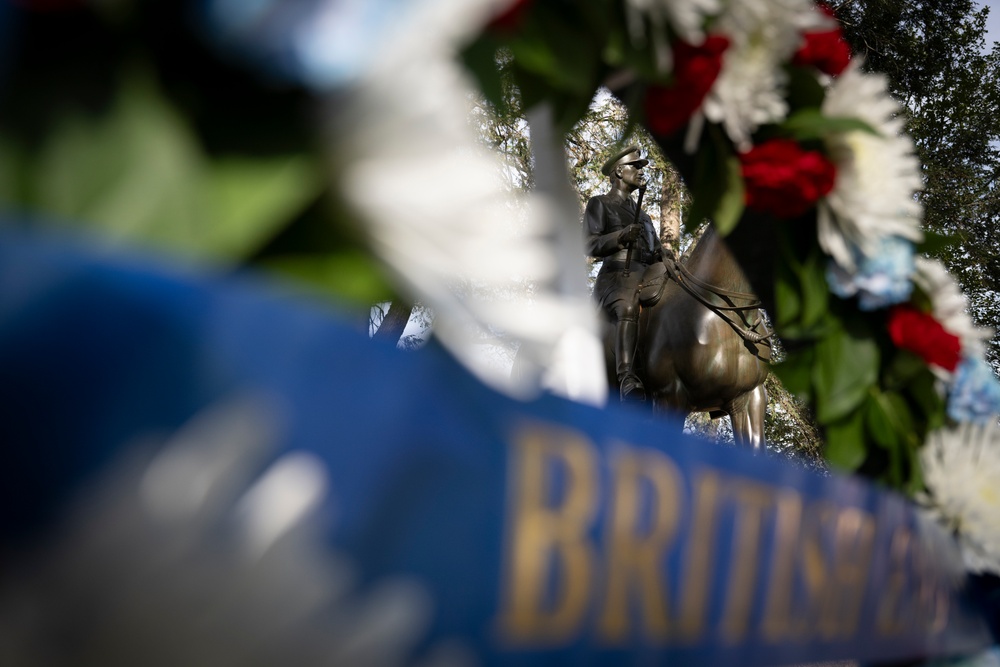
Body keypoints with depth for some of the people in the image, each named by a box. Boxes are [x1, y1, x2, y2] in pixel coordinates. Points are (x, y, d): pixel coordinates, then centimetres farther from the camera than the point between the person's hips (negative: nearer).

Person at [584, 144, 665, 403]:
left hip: (648, 278, 8)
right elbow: (591, 246, 0)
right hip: (617, 277, -8)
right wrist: (621, 236, -15)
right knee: (629, 308, -40)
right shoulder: (599, 204, 14)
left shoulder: (640, 212, 34)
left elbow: (656, 251, 30)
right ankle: (628, 381, -57)